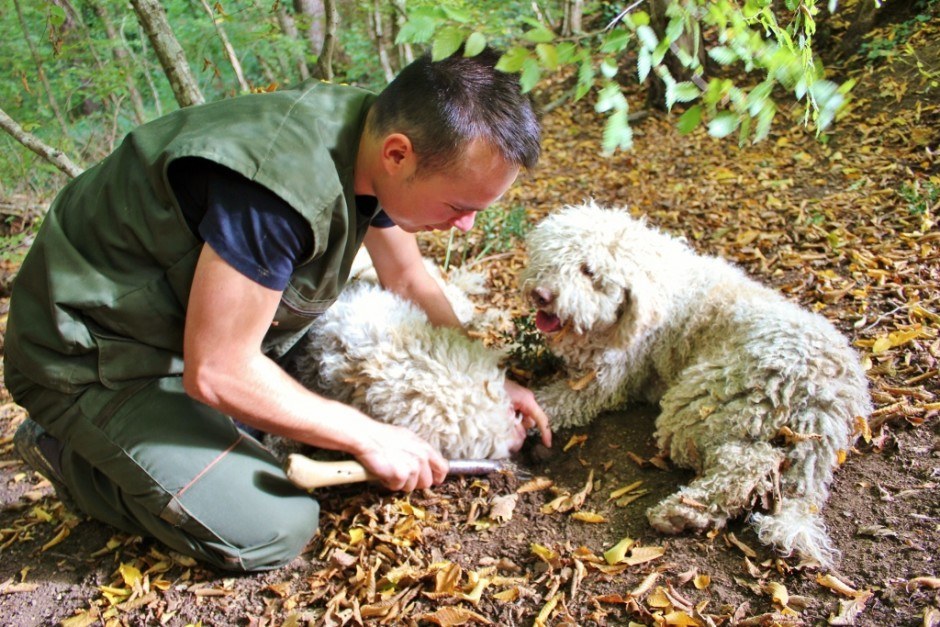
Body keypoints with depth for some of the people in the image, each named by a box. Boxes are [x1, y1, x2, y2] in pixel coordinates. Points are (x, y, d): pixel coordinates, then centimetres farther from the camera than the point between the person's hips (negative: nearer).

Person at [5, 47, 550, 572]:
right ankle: (69, 452, 3)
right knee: (274, 531, -18)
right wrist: (368, 438, -20)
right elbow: (216, 373, -29)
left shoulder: (377, 134, -8)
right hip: (96, 358, -8)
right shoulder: (282, 185, -35)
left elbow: (410, 283, 7)